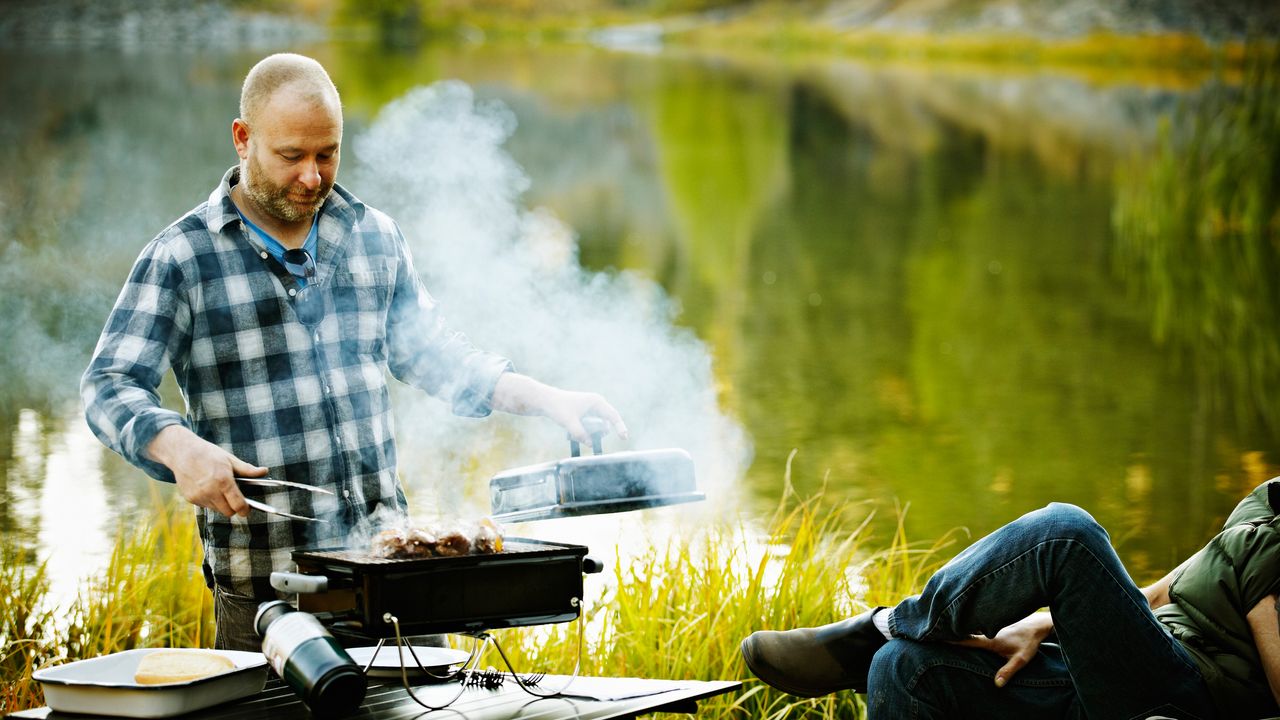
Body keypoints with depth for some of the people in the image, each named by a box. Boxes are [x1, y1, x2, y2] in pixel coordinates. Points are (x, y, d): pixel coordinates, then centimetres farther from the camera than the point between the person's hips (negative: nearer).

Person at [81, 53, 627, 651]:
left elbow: (429, 351, 21)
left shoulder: (374, 237, 10)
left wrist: (547, 399, 11)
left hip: (387, 557, 4)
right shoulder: (179, 259, -4)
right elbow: (110, 388, -8)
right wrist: (179, 446, -27)